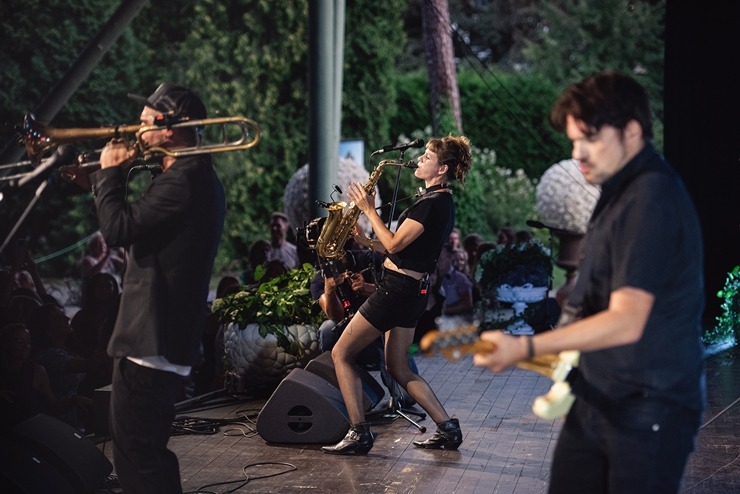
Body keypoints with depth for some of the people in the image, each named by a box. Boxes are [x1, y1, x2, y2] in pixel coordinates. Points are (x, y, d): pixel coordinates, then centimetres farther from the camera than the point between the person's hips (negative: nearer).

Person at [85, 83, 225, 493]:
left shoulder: (183, 179, -18)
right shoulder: (197, 176, 16)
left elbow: (117, 229, -23)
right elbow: (138, 227, 24)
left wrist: (108, 172, -8)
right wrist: (113, 179, 13)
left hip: (149, 342, -11)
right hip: (166, 339, 11)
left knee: (135, 459, -5)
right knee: (150, 453, 20)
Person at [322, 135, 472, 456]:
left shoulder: (432, 203, -16)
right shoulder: (442, 203, 15)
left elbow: (395, 243, -19)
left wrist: (368, 210, -10)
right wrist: (368, 243, 8)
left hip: (397, 288, -10)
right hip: (414, 289, 10)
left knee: (341, 354, -3)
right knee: (399, 369, 16)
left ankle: (359, 434, -7)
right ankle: (448, 429, 13)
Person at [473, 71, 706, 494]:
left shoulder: (651, 199, -19)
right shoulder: (622, 192, 12)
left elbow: (626, 323, -26)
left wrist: (525, 347, -28)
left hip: (647, 410, -9)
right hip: (597, 397, 9)